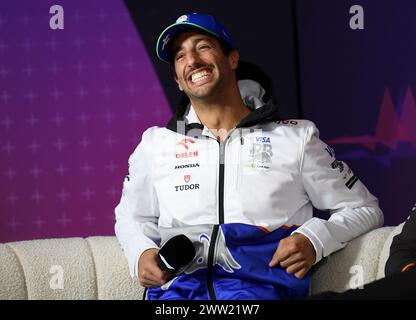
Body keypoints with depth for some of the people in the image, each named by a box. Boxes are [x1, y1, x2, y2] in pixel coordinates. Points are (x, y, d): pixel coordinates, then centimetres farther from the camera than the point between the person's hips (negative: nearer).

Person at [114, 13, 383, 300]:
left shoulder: (296, 137, 14)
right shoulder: (154, 144, 21)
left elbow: (365, 209, 18)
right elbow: (132, 217, 34)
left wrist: (314, 239, -3)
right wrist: (141, 253, 9)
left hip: (260, 281, -1)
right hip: (177, 284, 1)